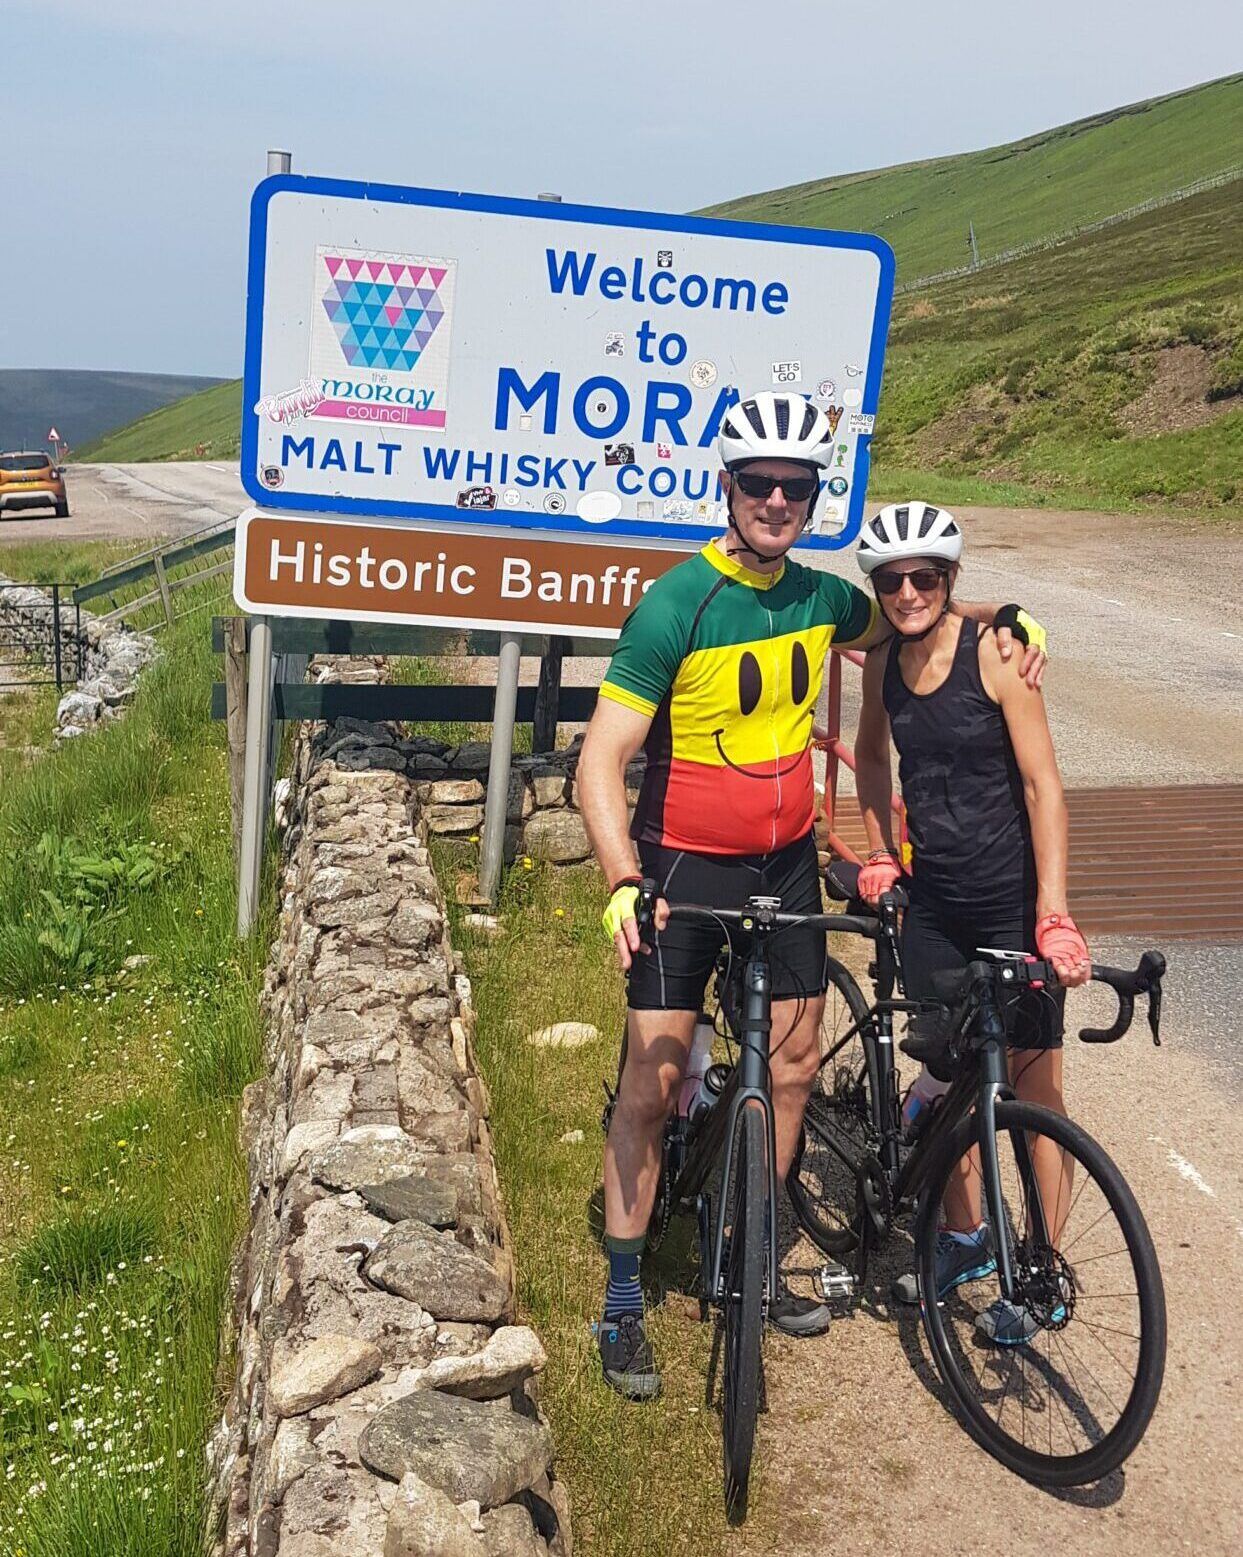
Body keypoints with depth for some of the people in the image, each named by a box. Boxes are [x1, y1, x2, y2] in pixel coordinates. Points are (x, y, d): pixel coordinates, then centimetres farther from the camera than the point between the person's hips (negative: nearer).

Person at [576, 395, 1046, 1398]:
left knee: (794, 1065, 10)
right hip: (685, 866, -5)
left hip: (786, 862, 6)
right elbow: (602, 759, -22)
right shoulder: (674, 607, -17)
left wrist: (996, 615, 6)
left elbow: (898, 623, 23)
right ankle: (624, 1302, 11)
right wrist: (623, 882, -36)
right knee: (653, 1080, -4)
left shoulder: (821, 597, 0)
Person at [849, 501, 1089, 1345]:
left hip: (1013, 896, -5)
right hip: (935, 896, 5)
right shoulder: (885, 659, 1)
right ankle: (966, 1237, 33)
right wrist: (881, 854, 11)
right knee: (946, 1075, 14)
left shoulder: (992, 651, -16)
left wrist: (1053, 912, -22)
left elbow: (1043, 783, -17)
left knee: (1033, 1086, 4)